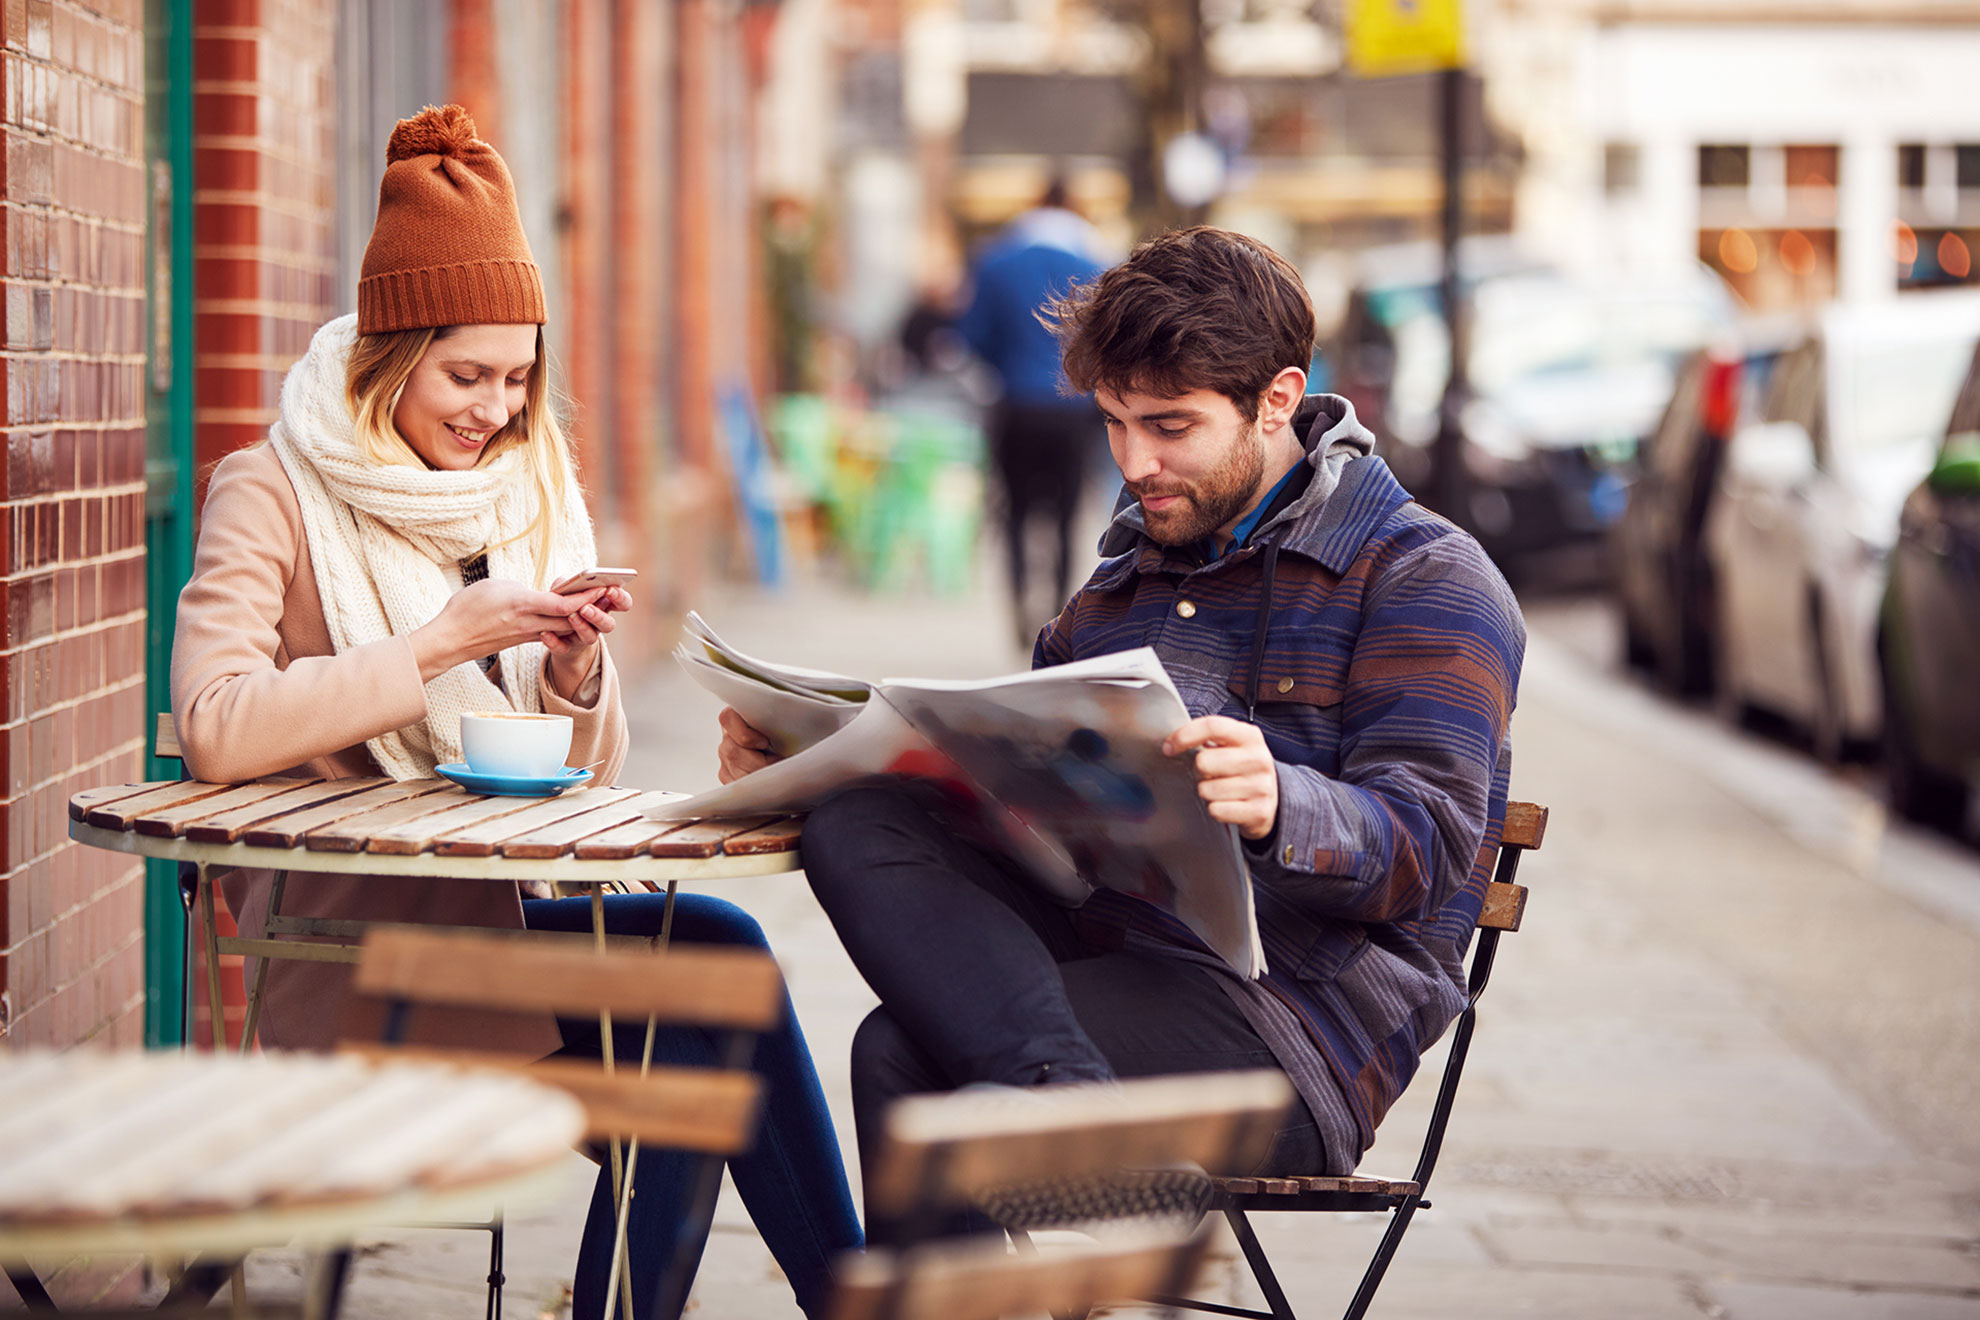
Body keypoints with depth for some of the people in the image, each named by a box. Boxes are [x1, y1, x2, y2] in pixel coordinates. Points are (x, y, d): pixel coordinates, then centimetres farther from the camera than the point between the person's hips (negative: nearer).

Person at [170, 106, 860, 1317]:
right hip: (353, 936, -5)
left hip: (499, 911, 6)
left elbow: (587, 779, 13)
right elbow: (215, 728, -20)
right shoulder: (273, 495, -3)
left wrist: (578, 668, -9)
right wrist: (443, 642, -20)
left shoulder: (531, 489, 15)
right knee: (714, 950, -24)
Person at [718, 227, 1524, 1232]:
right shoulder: (1121, 586, 27)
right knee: (862, 824, -25)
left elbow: (1424, 846, -12)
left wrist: (1280, 810, -35)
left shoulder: (1425, 576, 2)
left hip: (1295, 1012, -7)